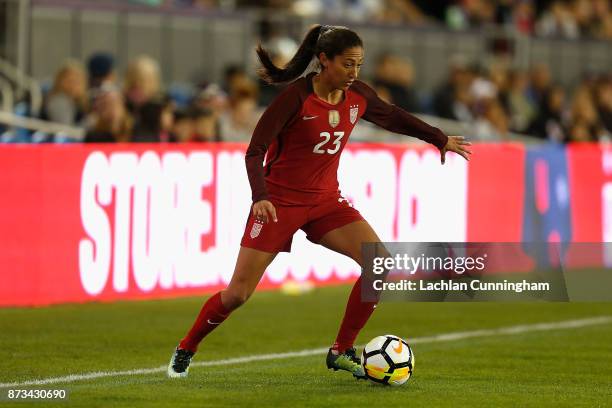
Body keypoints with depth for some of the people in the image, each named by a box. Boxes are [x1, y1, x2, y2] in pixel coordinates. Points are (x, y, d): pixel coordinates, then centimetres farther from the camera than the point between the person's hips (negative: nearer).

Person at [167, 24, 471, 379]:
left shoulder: (358, 96, -3)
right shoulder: (296, 97, -20)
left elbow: (392, 117, 19)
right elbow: (255, 151, -20)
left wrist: (441, 139, 26)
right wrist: (260, 197, -35)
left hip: (326, 202, 5)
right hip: (279, 201, -5)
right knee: (238, 294, -6)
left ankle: (342, 351, -2)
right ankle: (185, 351, 19)